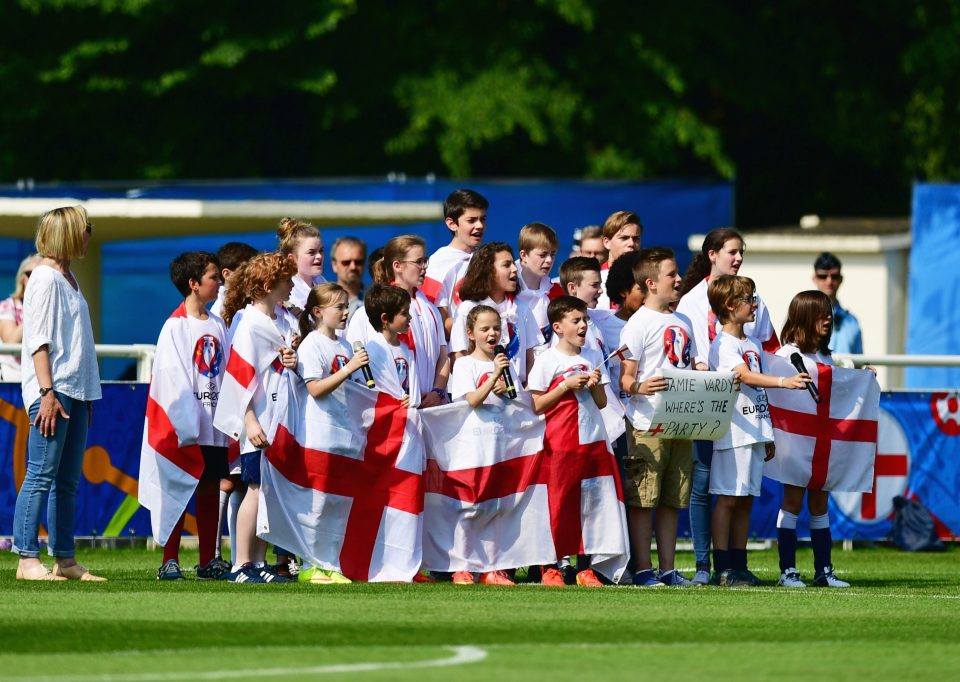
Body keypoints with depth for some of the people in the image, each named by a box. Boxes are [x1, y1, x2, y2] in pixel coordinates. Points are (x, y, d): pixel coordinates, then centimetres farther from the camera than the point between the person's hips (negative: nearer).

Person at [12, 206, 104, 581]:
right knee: (41, 476, -10)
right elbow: (39, 340, -15)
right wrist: (47, 392, -21)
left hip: (75, 392, 9)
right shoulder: (45, 279, -9)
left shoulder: (68, 279, 18)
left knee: (67, 481, 10)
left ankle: (65, 560, 12)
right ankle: (28, 560, -11)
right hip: (52, 391, -9)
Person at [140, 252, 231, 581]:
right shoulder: (175, 326, -7)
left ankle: (208, 560, 15)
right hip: (186, 424, -6)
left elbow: (226, 371, 13)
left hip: (215, 425, 6)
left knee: (211, 489, 9)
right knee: (179, 490, -3)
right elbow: (173, 377, -12)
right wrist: (187, 426, -17)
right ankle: (170, 560, 0)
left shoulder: (217, 325, 12)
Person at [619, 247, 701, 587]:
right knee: (642, 500, -5)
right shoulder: (639, 323, -5)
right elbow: (625, 377, -10)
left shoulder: (682, 323, 18)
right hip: (647, 425, -7)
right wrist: (639, 387, -31)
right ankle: (643, 569, -2)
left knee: (672, 500, 9)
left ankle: (668, 569, 12)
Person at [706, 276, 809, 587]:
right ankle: (722, 567, -7)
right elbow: (745, 376, -25)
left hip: (755, 431, 8)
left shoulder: (753, 344, 18)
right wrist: (783, 382, -38)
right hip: (733, 433, -8)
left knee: (746, 500, 9)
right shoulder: (722, 345, -10)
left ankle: (739, 564, 12)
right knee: (728, 499, -7)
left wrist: (768, 435, 20)